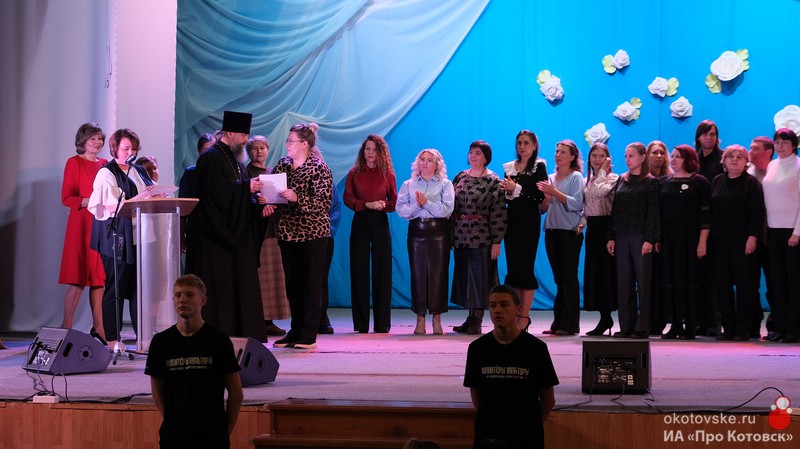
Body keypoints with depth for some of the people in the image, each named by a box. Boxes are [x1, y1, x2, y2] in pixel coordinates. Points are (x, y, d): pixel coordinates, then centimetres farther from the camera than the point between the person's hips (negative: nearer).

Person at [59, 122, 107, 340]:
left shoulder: (105, 164, 16)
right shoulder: (74, 163, 0)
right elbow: (66, 198, -6)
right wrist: (89, 202, -19)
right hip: (82, 224, -6)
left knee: (99, 278, 4)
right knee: (79, 278, -9)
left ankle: (98, 328, 6)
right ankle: (66, 327, -4)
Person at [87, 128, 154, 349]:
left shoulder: (139, 172, 19)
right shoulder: (106, 173, -2)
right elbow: (110, 206, -12)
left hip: (140, 237, 6)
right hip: (117, 238, -6)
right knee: (116, 287, -4)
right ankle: (112, 339, 1)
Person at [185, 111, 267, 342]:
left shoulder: (236, 162, 19)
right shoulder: (210, 158, -7)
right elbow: (215, 189, -21)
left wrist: (258, 207, 2)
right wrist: (246, 186, -17)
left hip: (236, 234, 9)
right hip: (214, 234, -9)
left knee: (239, 284, 6)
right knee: (216, 286, -8)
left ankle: (237, 334, 8)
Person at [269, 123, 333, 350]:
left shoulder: (319, 168, -8)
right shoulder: (283, 164, 10)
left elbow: (323, 202, -15)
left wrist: (297, 198, -25)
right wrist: (269, 202, -10)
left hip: (313, 233, -6)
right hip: (288, 232, 6)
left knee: (311, 283, -2)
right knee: (292, 283, 9)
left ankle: (309, 335, 0)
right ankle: (296, 331, 17)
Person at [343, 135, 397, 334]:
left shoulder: (387, 174, 6)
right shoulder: (354, 173, 6)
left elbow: (395, 201, 6)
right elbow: (347, 198, 0)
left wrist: (384, 205, -14)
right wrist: (367, 205, -13)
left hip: (380, 222, 0)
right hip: (360, 222, 0)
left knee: (382, 271, -1)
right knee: (359, 271, -1)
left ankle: (382, 323, 3)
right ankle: (361, 323, 3)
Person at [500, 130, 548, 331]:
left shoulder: (539, 167, -1)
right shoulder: (509, 168, 14)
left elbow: (540, 196, -11)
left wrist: (516, 189, -14)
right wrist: (506, 190, -4)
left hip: (529, 221, -5)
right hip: (511, 220, 5)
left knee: (525, 267, -6)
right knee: (513, 267, 4)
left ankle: (524, 317, -3)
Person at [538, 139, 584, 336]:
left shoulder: (576, 177, -1)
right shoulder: (550, 178, 17)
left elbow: (576, 204, -14)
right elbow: (544, 208, 17)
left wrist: (554, 192, -17)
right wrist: (546, 196, -4)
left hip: (570, 233, -6)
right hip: (552, 231, 6)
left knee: (569, 278, -6)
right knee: (559, 279, 7)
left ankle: (570, 325, -5)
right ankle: (558, 323, 9)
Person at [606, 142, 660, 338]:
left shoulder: (650, 182, -2)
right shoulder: (622, 180, 12)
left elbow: (653, 213, -7)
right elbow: (615, 210, 11)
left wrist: (650, 240, -15)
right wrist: (611, 237, 4)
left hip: (641, 237, -5)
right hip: (621, 237, 5)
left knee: (643, 281, -2)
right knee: (623, 282, 4)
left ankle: (642, 327, 2)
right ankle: (626, 326, 8)